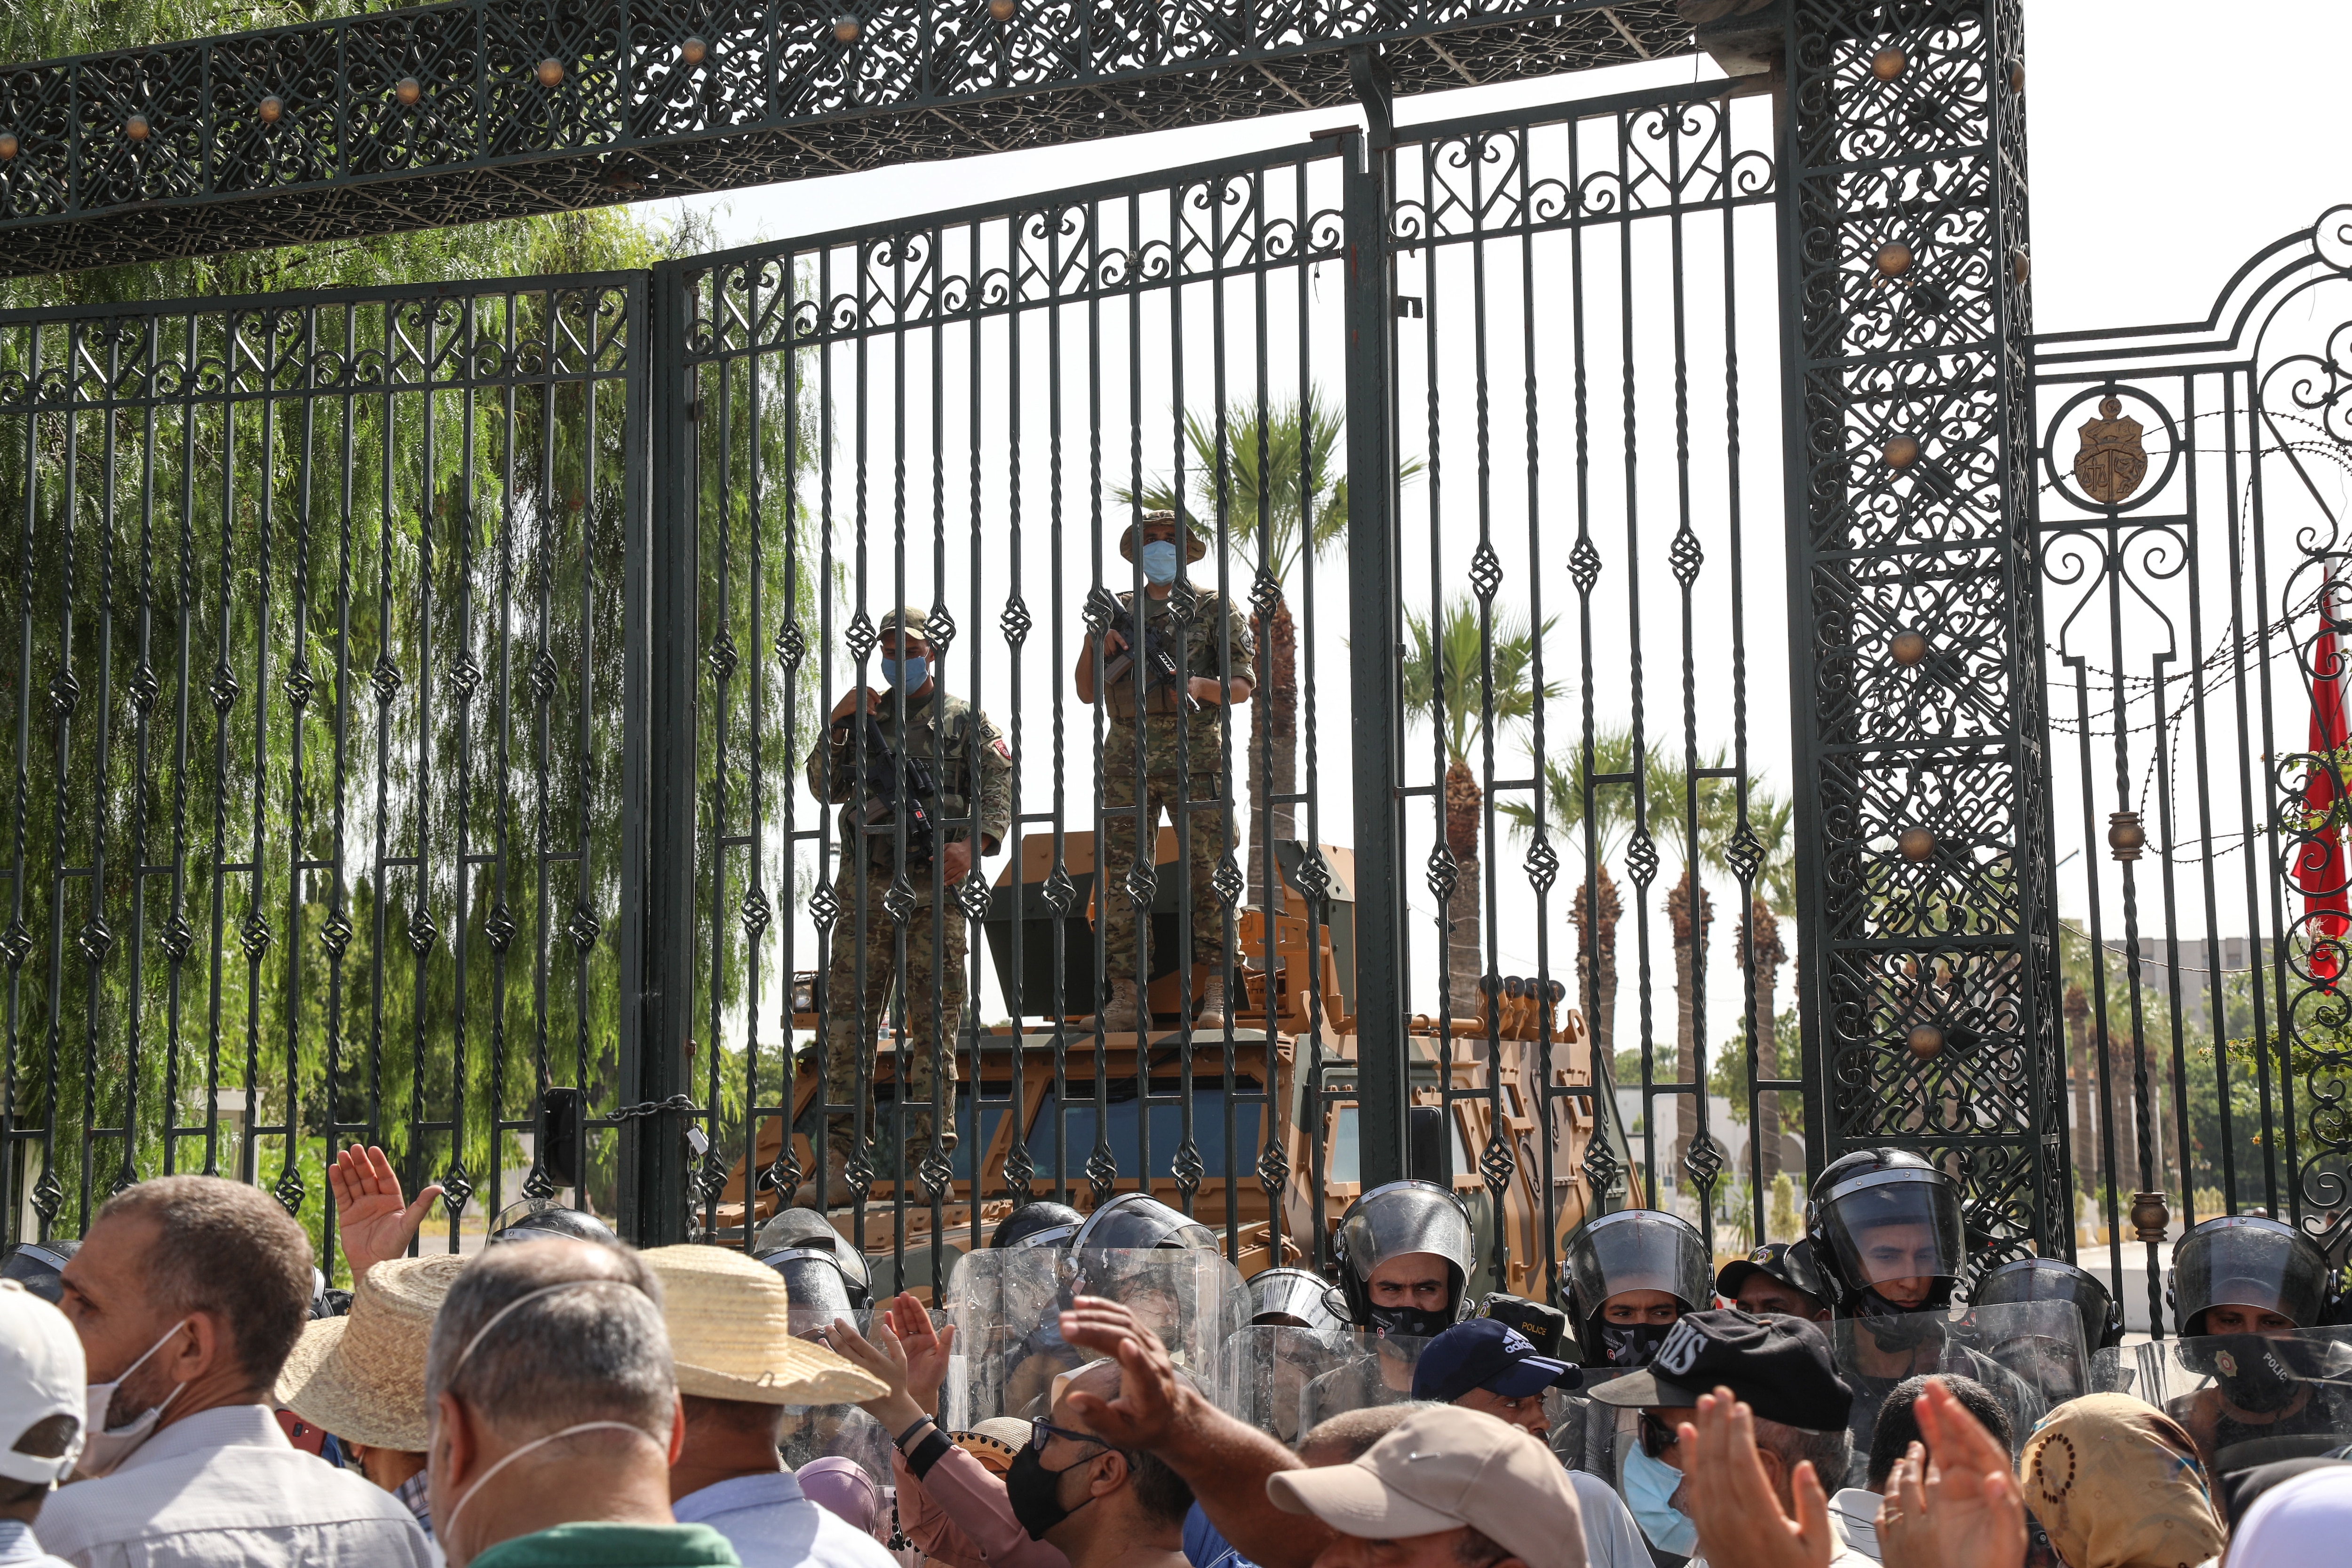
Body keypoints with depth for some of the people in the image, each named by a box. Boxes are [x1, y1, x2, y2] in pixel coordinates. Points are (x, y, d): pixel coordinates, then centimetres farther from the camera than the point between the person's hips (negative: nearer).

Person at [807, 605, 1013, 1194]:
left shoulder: (964, 720, 10)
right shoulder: (864, 716, 19)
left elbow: (997, 787, -2)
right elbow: (827, 789, 15)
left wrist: (973, 843, -19)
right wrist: (836, 727, 1)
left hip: (934, 887, -3)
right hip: (866, 886, 3)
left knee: (935, 1018, -3)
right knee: (849, 1013, -3)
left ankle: (926, 1154, -2)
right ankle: (839, 1153, -4)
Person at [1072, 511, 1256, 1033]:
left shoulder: (1215, 609, 9)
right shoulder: (1118, 612, 17)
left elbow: (1243, 685, 4)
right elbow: (1088, 693, 17)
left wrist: (1200, 685, -15)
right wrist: (1093, 645, -2)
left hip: (1194, 756, -3)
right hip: (1127, 759, 3)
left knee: (1209, 873, -7)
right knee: (1121, 877, -2)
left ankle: (1216, 995, -6)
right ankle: (1126, 1000, -2)